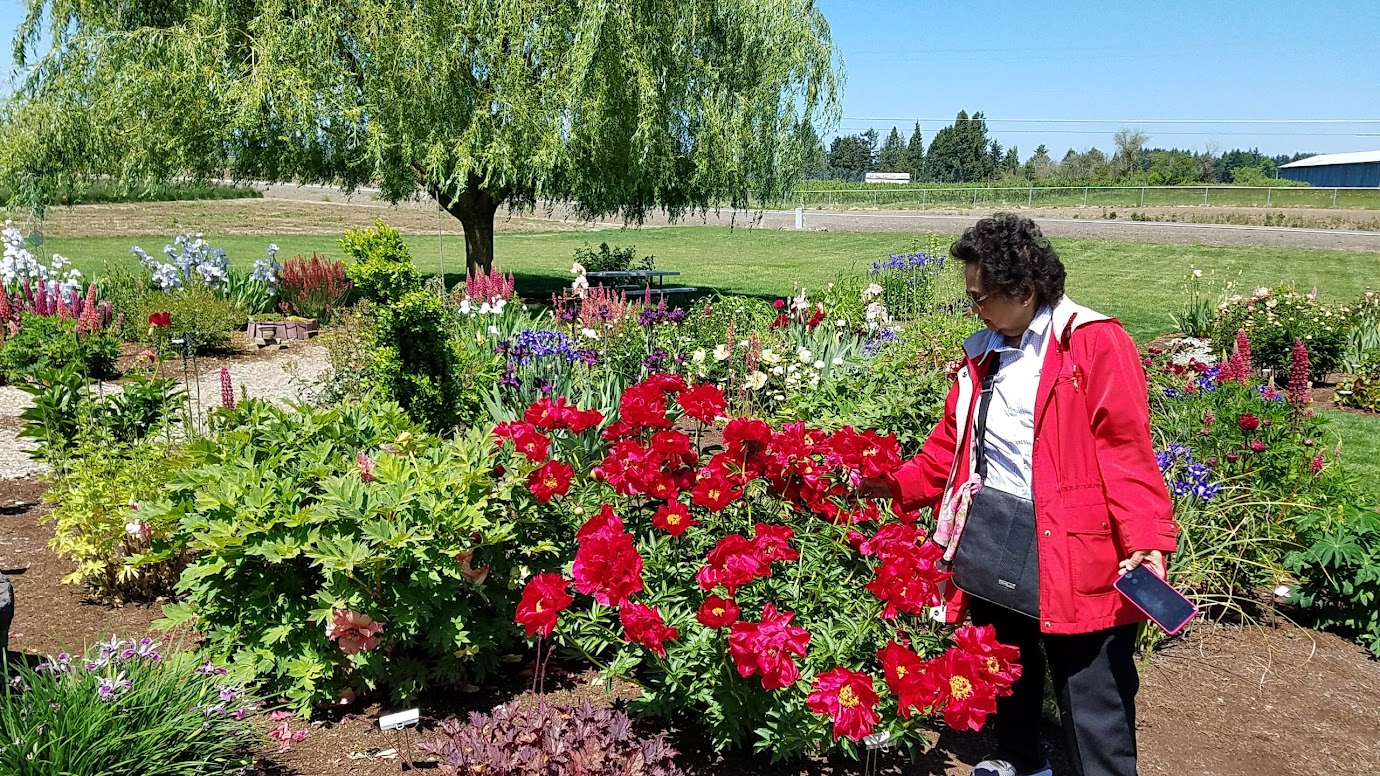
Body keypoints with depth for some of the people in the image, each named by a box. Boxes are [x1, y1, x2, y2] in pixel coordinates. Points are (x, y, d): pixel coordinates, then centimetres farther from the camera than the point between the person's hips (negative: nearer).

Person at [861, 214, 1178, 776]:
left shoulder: (1095, 344, -11)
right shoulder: (983, 355, 12)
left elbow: (1127, 451, -16)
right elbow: (952, 446, 16)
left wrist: (1146, 539, -23)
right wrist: (899, 486, 6)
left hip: (1076, 555, -7)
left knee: (1092, 698, 2)